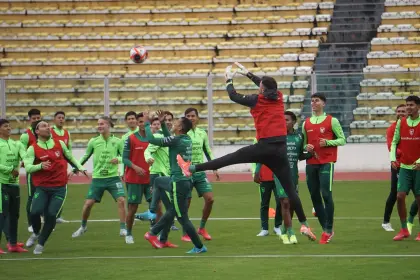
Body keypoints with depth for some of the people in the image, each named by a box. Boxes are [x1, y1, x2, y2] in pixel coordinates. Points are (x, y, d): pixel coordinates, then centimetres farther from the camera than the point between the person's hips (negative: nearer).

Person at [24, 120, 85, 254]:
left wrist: (79, 167, 29)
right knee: (35, 212, -17)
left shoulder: (59, 143, 6)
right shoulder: (33, 149, -4)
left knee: (51, 215, -12)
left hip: (59, 187, 1)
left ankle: (41, 243, 9)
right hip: (42, 188, -1)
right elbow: (27, 167, -16)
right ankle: (36, 233, 18)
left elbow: (69, 157, 25)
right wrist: (40, 165, -33)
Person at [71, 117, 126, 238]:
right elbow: (86, 156, 12)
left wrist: (118, 159, -21)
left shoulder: (117, 141, -2)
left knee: (121, 200, -17)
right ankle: (83, 226, 23)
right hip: (97, 178, 1)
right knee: (88, 203, -2)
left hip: (113, 177, -1)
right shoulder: (94, 141, 1)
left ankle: (123, 229, -6)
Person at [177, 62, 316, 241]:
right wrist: (248, 74, 42)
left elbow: (233, 96, 11)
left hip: (264, 147, -4)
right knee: (290, 189, 5)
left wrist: (229, 79, 29)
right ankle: (304, 225, 2)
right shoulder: (279, 97, 11)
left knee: (230, 158, 5)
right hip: (281, 150, 4)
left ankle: (190, 168, 10)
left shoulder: (257, 99, -1)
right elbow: (267, 87, 33)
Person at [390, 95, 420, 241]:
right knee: (400, 196, -8)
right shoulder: (400, 123, 4)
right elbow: (394, 142, 9)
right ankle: (404, 229, 3)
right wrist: (393, 158, -5)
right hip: (404, 166, 3)